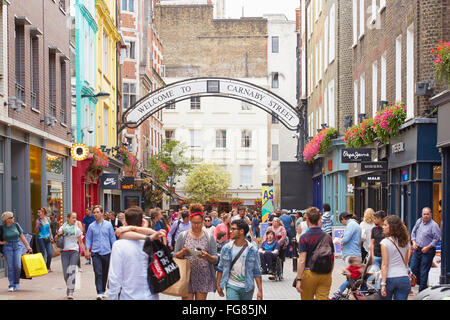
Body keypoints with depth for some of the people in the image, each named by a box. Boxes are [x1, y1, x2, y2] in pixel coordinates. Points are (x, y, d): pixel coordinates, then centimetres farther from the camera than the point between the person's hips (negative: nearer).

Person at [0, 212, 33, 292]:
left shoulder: (16, 225, 4)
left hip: (17, 247, 1)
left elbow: (22, 237, 10)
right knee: (10, 267, -6)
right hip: (7, 247, -1)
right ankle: (11, 286, -1)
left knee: (17, 266, -10)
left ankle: (17, 283, 10)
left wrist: (28, 246, 7)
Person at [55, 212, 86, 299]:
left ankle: (70, 292, -16)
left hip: (74, 251, -1)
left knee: (72, 272, -15)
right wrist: (58, 234, -12)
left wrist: (85, 251, 7)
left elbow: (80, 242, 14)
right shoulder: (63, 228, 8)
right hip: (64, 252, 1)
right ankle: (69, 287, 24)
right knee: (66, 273, -1)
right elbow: (56, 239, 9)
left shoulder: (77, 229, 7)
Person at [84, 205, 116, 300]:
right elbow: (88, 239, 7)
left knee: (105, 273, 10)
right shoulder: (91, 226, 4)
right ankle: (99, 293, -10)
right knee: (98, 273, -9)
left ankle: (103, 291, 24)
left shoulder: (108, 224, 4)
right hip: (96, 253, -1)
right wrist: (87, 250, -3)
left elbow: (112, 238, 8)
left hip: (107, 252, 1)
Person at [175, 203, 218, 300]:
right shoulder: (183, 236, 5)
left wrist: (207, 256, -17)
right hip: (187, 275, -1)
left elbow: (215, 259, 4)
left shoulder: (209, 237, 5)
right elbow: (175, 256, 6)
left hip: (203, 277, 1)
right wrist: (182, 252, -15)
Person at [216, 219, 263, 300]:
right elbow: (220, 268, 9)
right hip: (231, 286, 0)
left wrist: (260, 291, -6)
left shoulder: (252, 249, -4)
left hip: (247, 287, 0)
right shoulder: (226, 248, 1)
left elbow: (257, 272, -2)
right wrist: (218, 284, 6)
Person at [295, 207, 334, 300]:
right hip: (325, 275, 3)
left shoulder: (304, 237, -9)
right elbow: (332, 260, 9)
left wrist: (298, 279, -12)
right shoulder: (327, 237, 5)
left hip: (309, 273, -3)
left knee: (306, 299, 13)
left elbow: (302, 261, -14)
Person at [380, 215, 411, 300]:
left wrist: (383, 284, -11)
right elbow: (405, 263, 15)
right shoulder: (405, 242, 9)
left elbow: (385, 265, -11)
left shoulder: (385, 242, -7)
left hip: (389, 278, -4)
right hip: (404, 278, 4)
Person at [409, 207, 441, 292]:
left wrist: (427, 247, -16)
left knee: (423, 271, -3)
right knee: (413, 267, 6)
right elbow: (413, 232, 20)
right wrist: (414, 242, 5)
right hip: (417, 250, 6)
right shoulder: (419, 221, 10)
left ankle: (422, 290, 6)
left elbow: (437, 239, -13)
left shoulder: (434, 225, -10)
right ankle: (420, 282, 30)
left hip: (427, 251, -6)